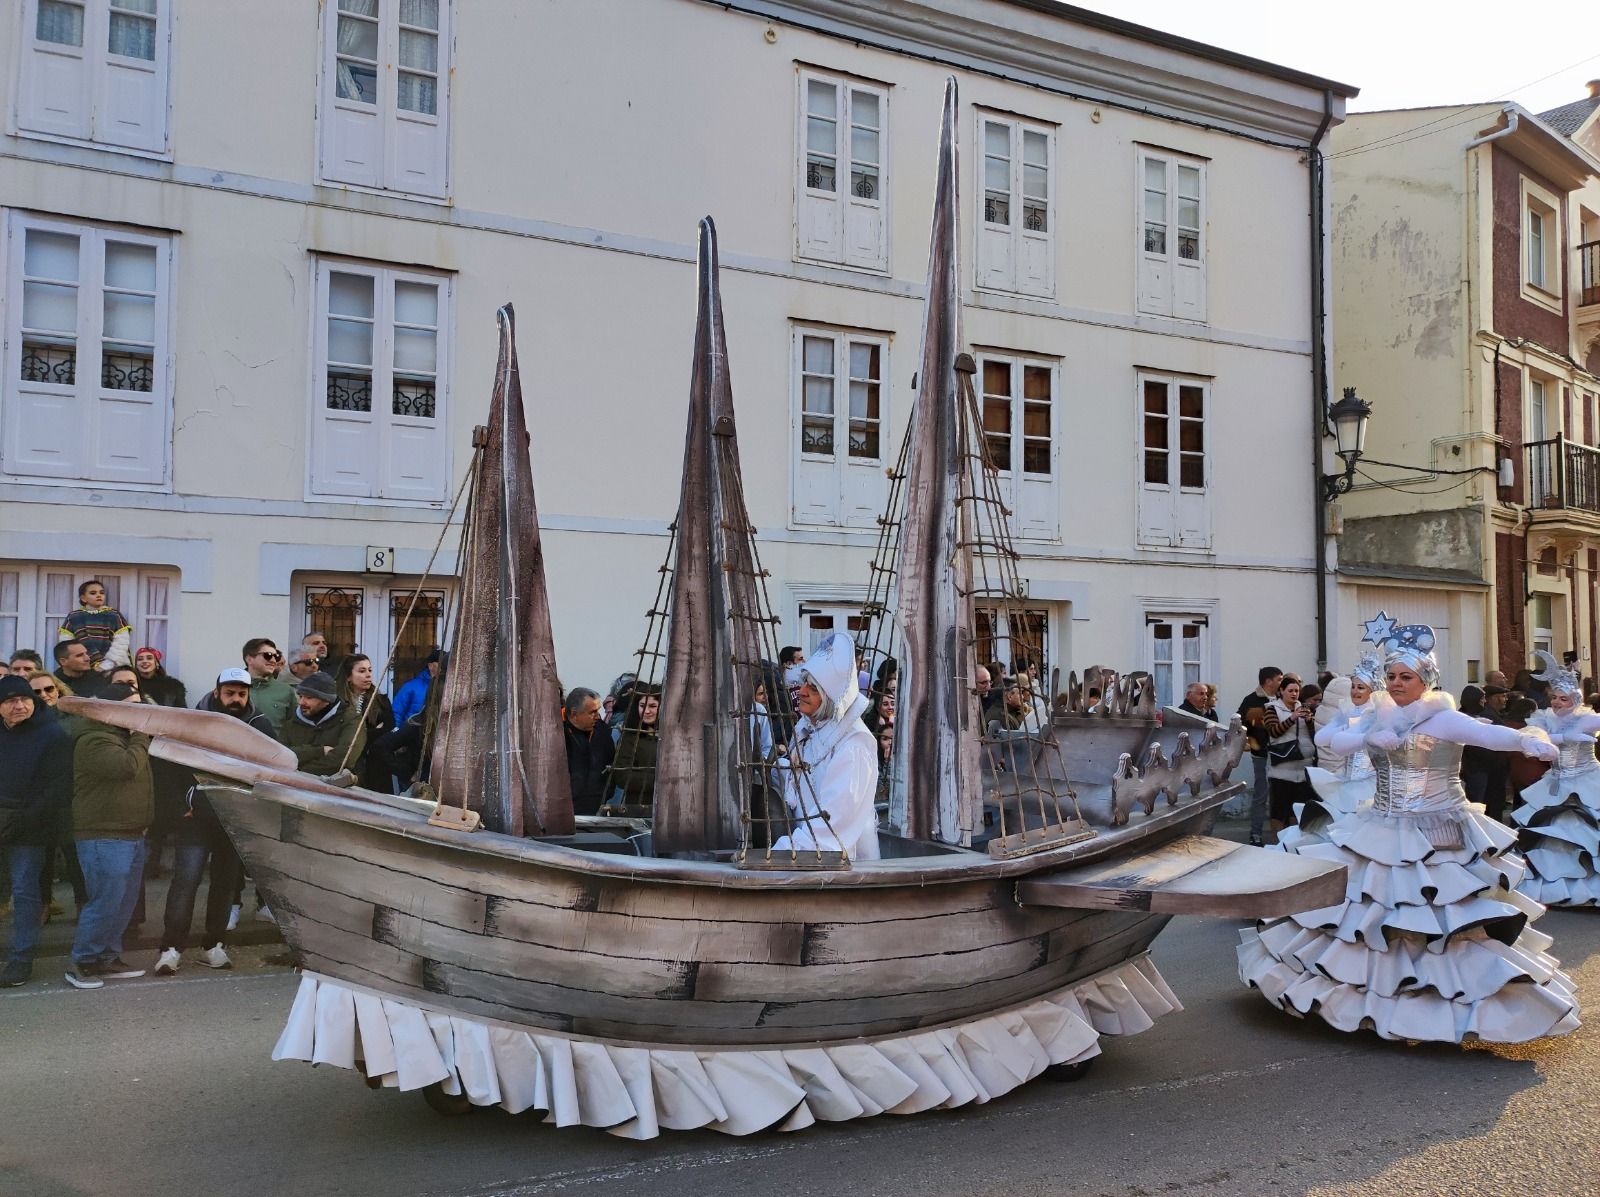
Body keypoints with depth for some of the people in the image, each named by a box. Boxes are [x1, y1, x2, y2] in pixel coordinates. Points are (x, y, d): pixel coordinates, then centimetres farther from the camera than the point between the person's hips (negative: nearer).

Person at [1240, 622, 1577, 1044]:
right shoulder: (1384, 719, 8)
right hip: (1381, 837, 6)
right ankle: (1379, 992, 30)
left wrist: (1527, 740, -49)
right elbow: (1335, 742, 1)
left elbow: (1488, 733, -29)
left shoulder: (1443, 719, -11)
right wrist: (1368, 737, -18)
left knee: (1441, 920, -2)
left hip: (1436, 841, -6)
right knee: (1366, 915, 12)